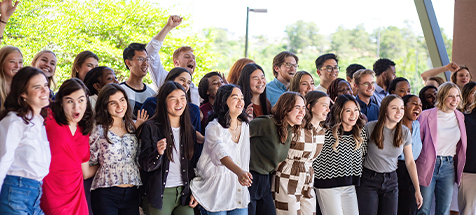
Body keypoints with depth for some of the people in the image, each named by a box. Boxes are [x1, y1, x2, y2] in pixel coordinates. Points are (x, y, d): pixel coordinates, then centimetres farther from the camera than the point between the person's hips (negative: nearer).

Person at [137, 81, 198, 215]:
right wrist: (158, 153, -25)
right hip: (159, 194, -4)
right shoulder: (151, 127, -5)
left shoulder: (189, 130, 11)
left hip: (184, 193, 4)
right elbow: (145, 165, -7)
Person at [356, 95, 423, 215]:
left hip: (391, 181, 3)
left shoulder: (405, 132, -2)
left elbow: (410, 161, 5)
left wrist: (417, 190, 5)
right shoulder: (370, 127, -11)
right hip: (369, 181, -3)